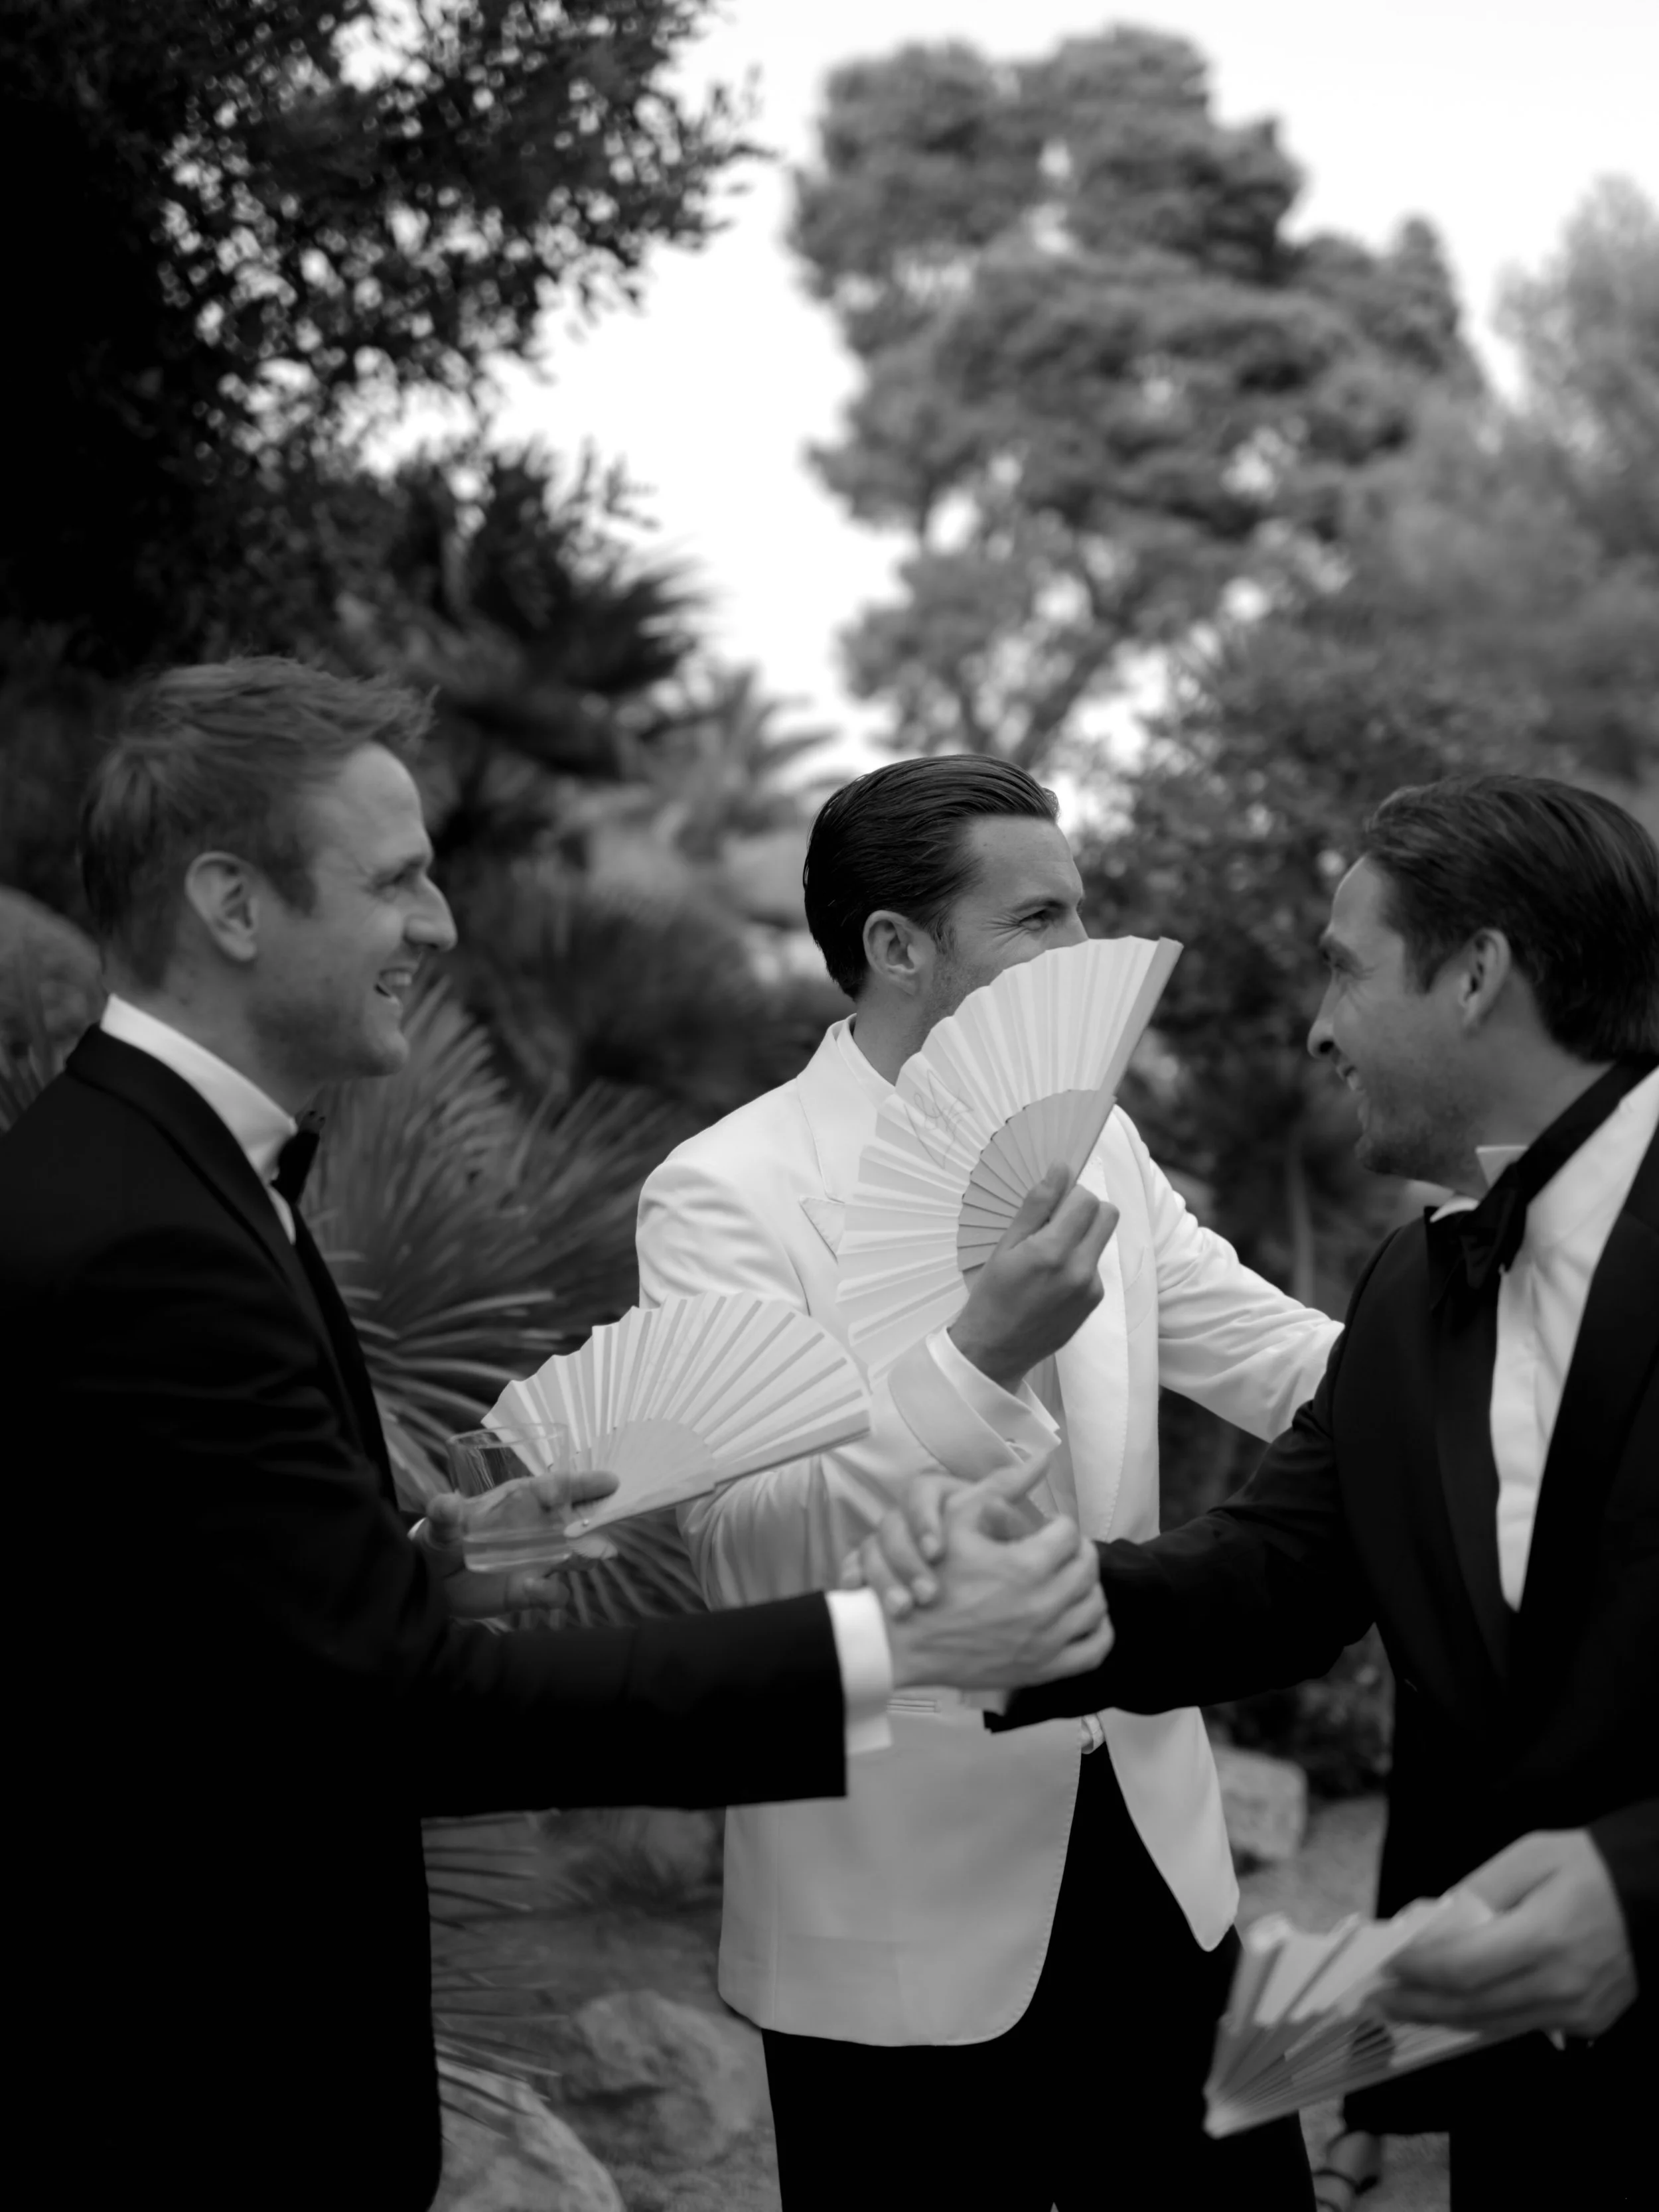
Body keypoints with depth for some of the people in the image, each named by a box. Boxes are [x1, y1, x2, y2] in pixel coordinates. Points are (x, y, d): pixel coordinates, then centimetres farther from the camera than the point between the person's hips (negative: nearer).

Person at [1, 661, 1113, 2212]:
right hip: (204, 2084, -9)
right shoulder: (133, 1240, -26)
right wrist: (891, 1651, -26)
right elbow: (412, 1700, -28)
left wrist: (419, 1569, 0)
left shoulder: (131, 1163, 5)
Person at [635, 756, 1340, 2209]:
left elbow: (1301, 1367, 6)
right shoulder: (726, 1193, -12)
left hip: (1152, 1861, 6)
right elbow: (746, 1545, -19)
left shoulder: (1092, 1147, 6)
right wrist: (978, 1359, -31)